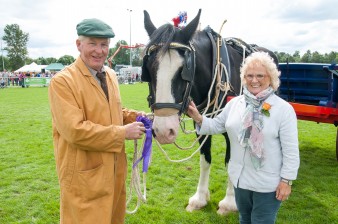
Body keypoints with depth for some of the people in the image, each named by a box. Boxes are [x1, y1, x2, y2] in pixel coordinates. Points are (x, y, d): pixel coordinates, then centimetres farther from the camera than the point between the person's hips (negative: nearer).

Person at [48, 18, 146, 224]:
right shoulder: (62, 81, -17)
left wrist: (134, 116, -2)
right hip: (84, 174, -7)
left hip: (115, 168, 7)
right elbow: (75, 130, -26)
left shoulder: (111, 75, 7)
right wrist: (123, 133, -22)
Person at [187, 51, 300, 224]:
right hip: (240, 177, 5)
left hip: (268, 183, -5)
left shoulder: (283, 108, -15)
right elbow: (217, 125, 9)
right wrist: (198, 118, -8)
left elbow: (291, 150, -13)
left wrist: (286, 180, -14)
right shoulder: (235, 102, -1)